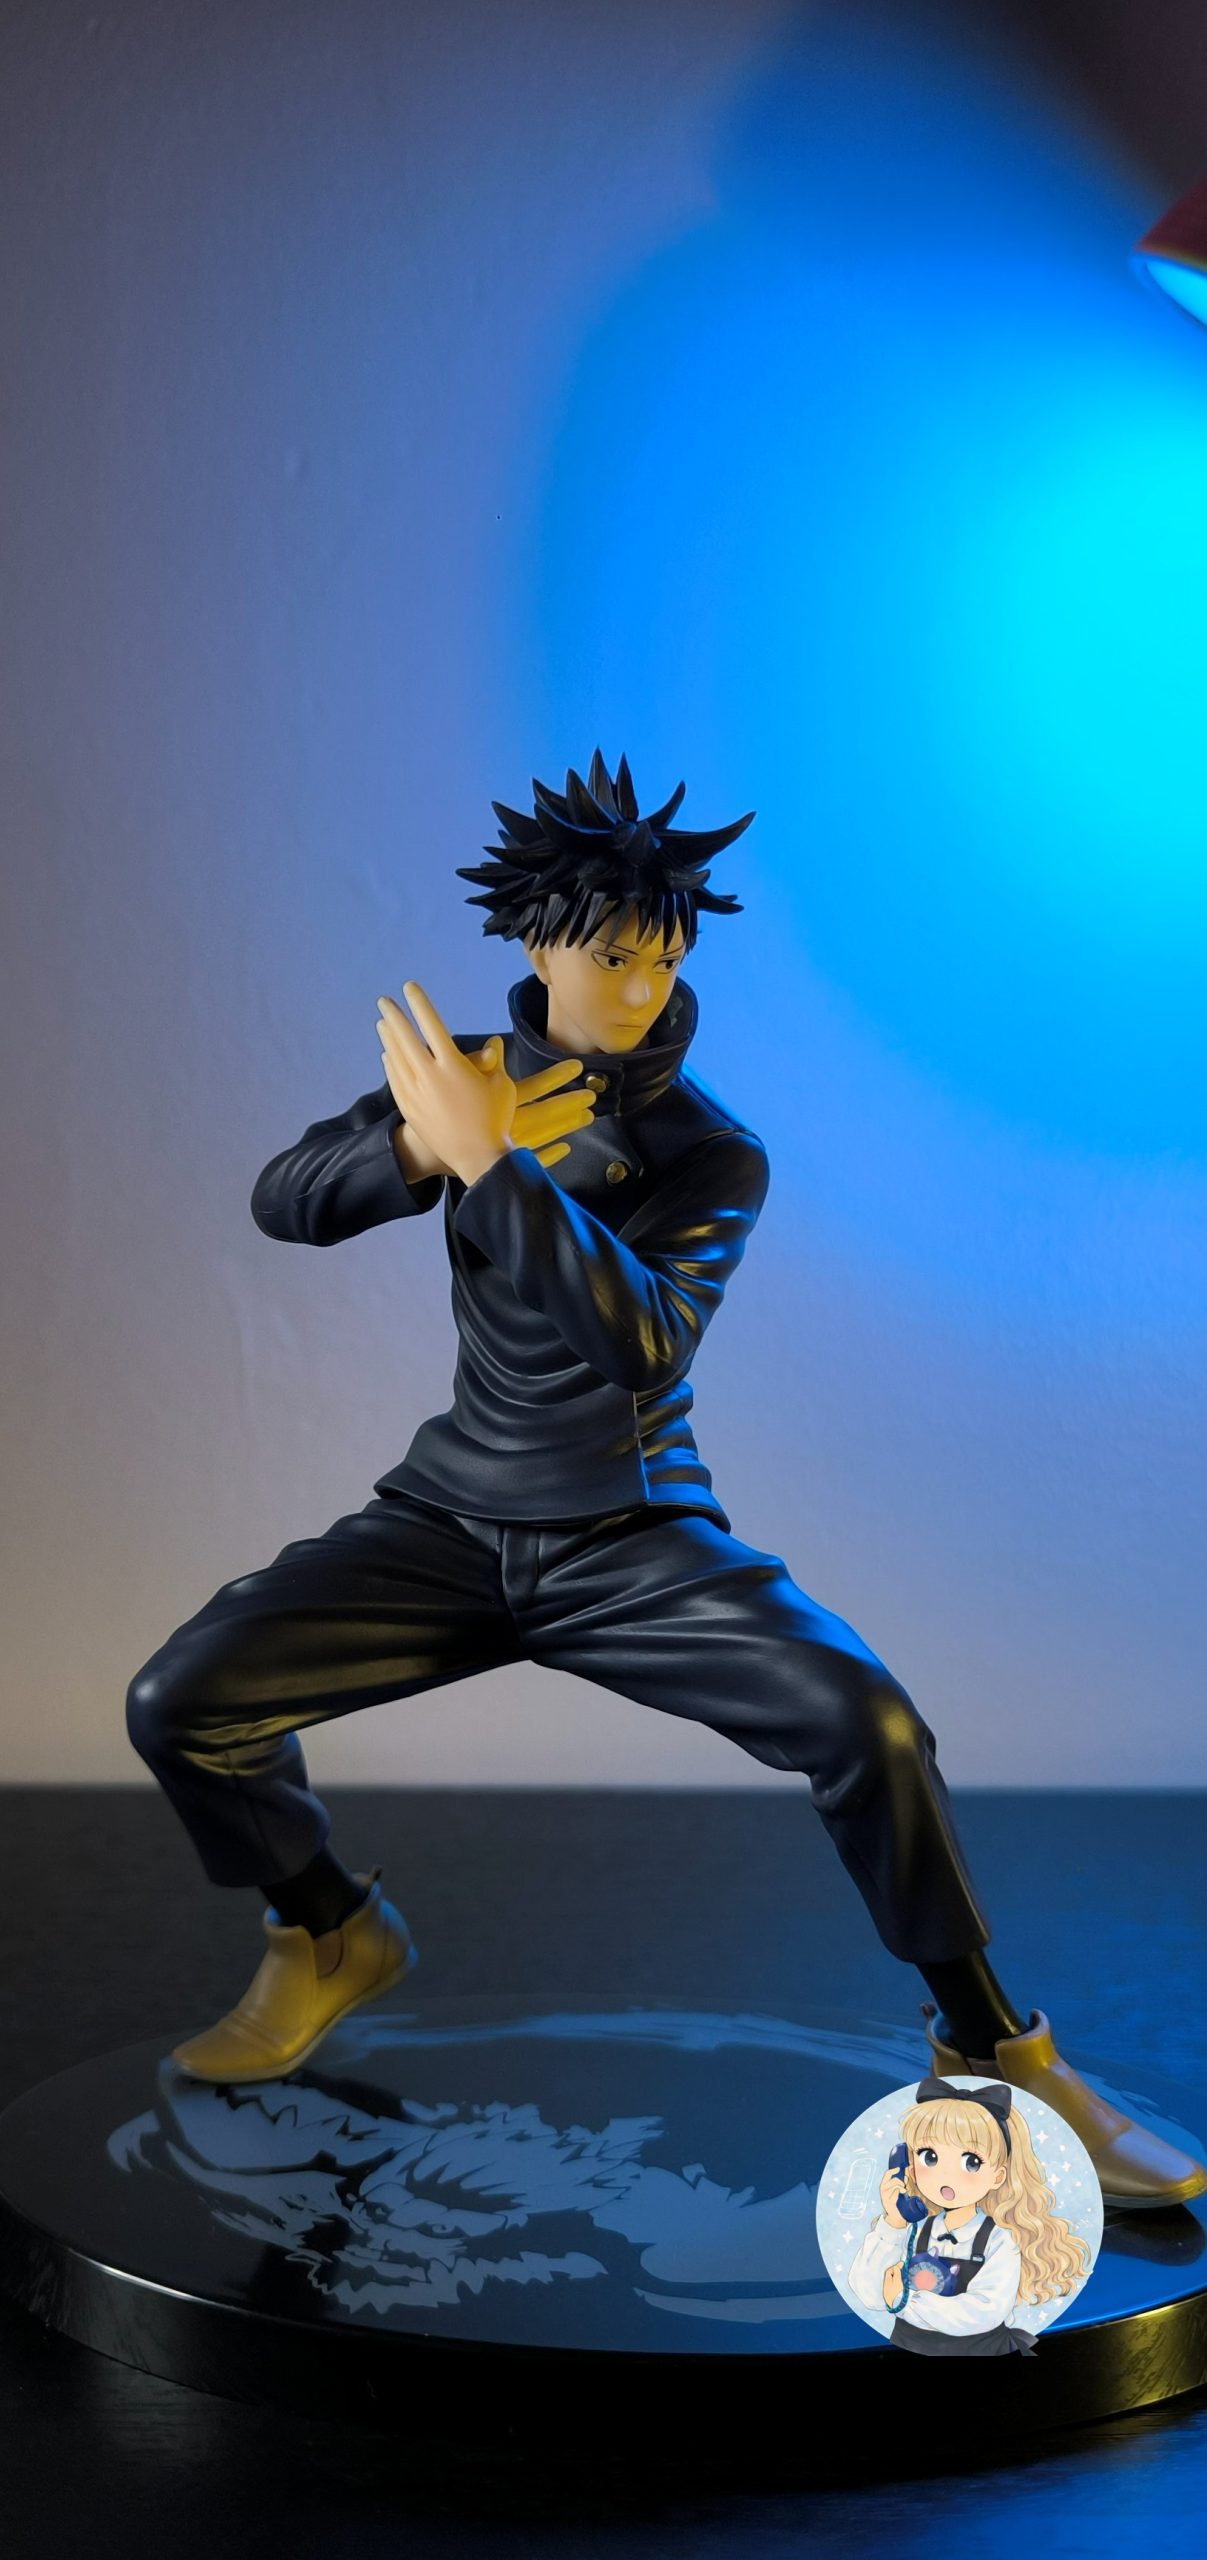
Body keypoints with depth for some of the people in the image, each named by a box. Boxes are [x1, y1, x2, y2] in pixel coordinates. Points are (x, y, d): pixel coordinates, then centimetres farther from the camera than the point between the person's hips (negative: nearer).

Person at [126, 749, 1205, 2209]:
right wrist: (428, 1145, -24)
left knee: (864, 1716, -29)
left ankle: (993, 2049, -6)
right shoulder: (475, 1076, 2)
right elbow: (284, 1202, -6)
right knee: (179, 1700, -13)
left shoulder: (713, 1155, -9)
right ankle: (333, 1936, 17)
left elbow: (642, 1340, -27)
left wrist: (488, 1162, -32)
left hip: (634, 1540, -3)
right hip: (456, 1520, 3)